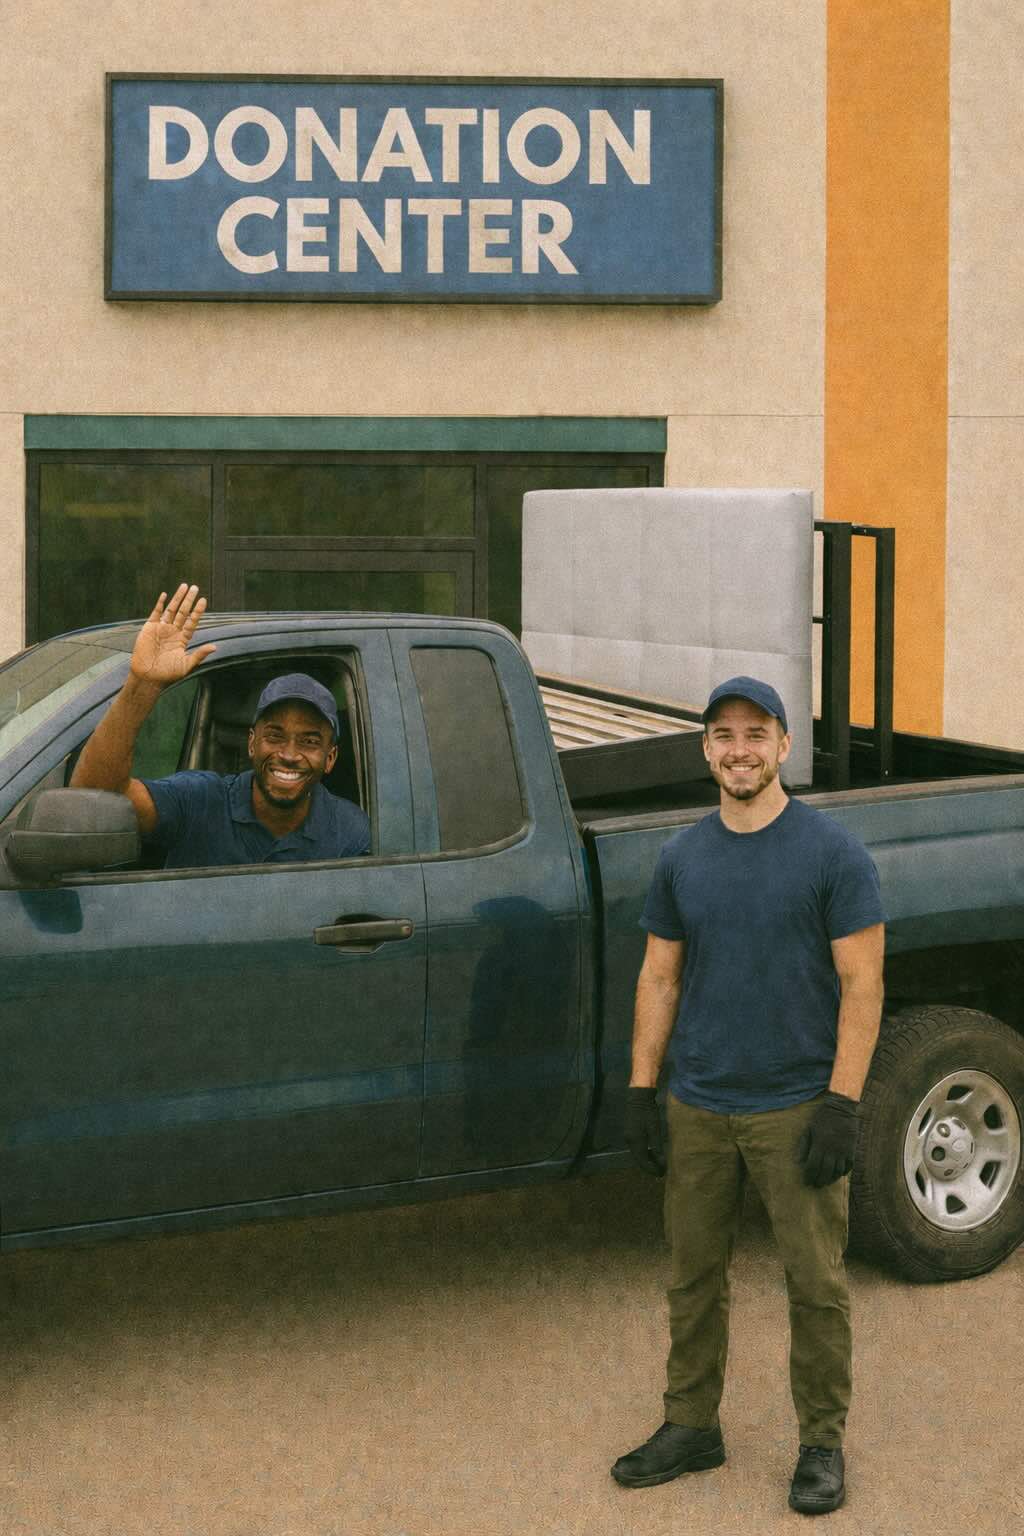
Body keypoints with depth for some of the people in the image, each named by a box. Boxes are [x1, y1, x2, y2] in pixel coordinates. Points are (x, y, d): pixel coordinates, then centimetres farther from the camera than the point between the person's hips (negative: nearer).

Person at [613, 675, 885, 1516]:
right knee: (694, 1278, 12)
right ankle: (692, 1427, 26)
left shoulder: (832, 852, -7)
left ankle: (822, 1444, 17)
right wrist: (641, 1090, 5)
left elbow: (862, 982, -9)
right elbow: (660, 977, 11)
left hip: (796, 1109, -4)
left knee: (815, 1285, 3)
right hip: (699, 1109, 4)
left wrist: (841, 1105, -15)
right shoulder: (684, 857, 7)